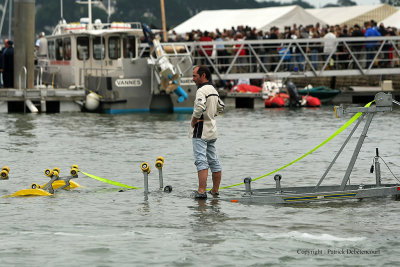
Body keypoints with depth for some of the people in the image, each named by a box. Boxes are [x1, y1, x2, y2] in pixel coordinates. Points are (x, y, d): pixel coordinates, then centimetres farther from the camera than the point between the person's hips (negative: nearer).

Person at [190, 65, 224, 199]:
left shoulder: (202, 90, -16)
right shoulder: (213, 90, 13)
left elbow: (199, 108, -31)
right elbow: (220, 107, 27)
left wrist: (193, 122, -16)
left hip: (201, 131, -9)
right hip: (212, 130, 9)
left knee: (201, 161, -13)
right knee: (214, 161, 12)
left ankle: (201, 191, -19)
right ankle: (215, 190, 19)